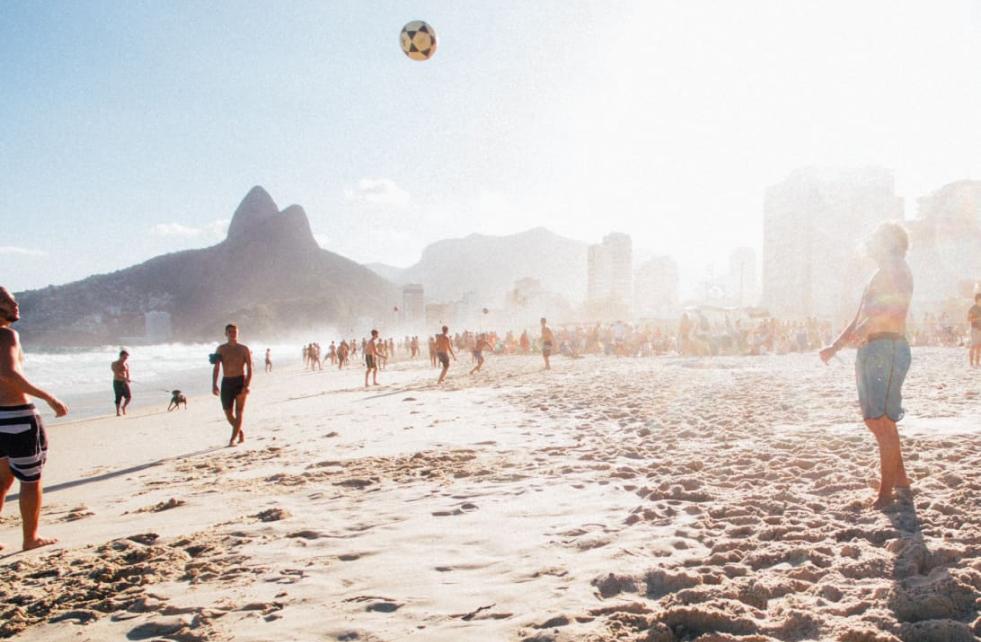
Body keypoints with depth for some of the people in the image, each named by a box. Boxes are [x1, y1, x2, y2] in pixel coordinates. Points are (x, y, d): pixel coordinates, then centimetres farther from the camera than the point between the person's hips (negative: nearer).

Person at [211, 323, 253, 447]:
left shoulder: (244, 349, 2)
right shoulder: (221, 349, 8)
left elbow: (249, 368, -3)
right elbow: (216, 368, 7)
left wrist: (247, 385, -15)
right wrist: (214, 385, -5)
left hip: (241, 381, -3)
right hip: (226, 382, 3)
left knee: (239, 412, -7)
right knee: (228, 414, 4)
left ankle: (232, 439, -6)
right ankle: (240, 431, 28)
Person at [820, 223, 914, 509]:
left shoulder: (897, 268, -3)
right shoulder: (879, 276, 26)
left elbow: (900, 303, -23)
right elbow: (858, 321, 28)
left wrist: (869, 323, -28)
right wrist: (834, 347, 21)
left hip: (888, 349, -10)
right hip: (869, 351, 10)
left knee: (882, 422, -10)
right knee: (874, 420, 14)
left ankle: (886, 495, -6)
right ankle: (901, 481, 25)